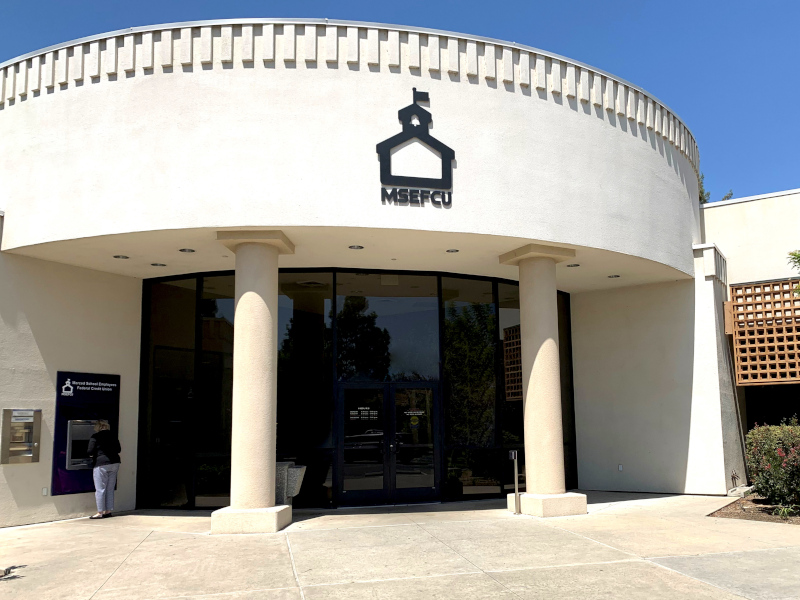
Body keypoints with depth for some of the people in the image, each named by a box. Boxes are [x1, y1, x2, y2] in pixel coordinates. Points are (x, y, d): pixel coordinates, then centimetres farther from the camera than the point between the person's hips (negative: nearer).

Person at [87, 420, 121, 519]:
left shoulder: (95, 437, -6)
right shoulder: (113, 436, 10)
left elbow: (90, 452, -10)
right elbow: (119, 449, 14)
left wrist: (93, 455, 11)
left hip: (101, 464, -6)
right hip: (114, 463, 6)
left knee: (100, 489, 0)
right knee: (110, 489, 11)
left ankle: (100, 512, 0)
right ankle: (108, 511, 14)